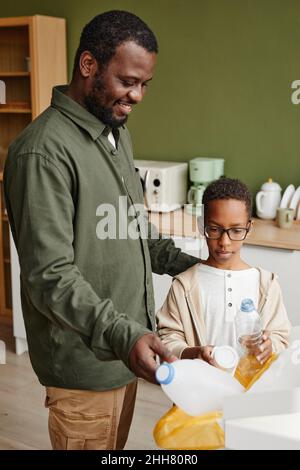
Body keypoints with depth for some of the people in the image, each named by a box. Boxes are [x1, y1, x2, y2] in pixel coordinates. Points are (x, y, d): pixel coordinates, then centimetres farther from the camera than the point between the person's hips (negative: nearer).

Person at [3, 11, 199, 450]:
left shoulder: (117, 134, 8)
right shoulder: (44, 151, -23)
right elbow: (49, 276, -25)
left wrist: (179, 262, 4)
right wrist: (122, 336, -34)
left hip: (125, 346, 8)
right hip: (86, 362, -8)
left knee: (117, 446, 23)